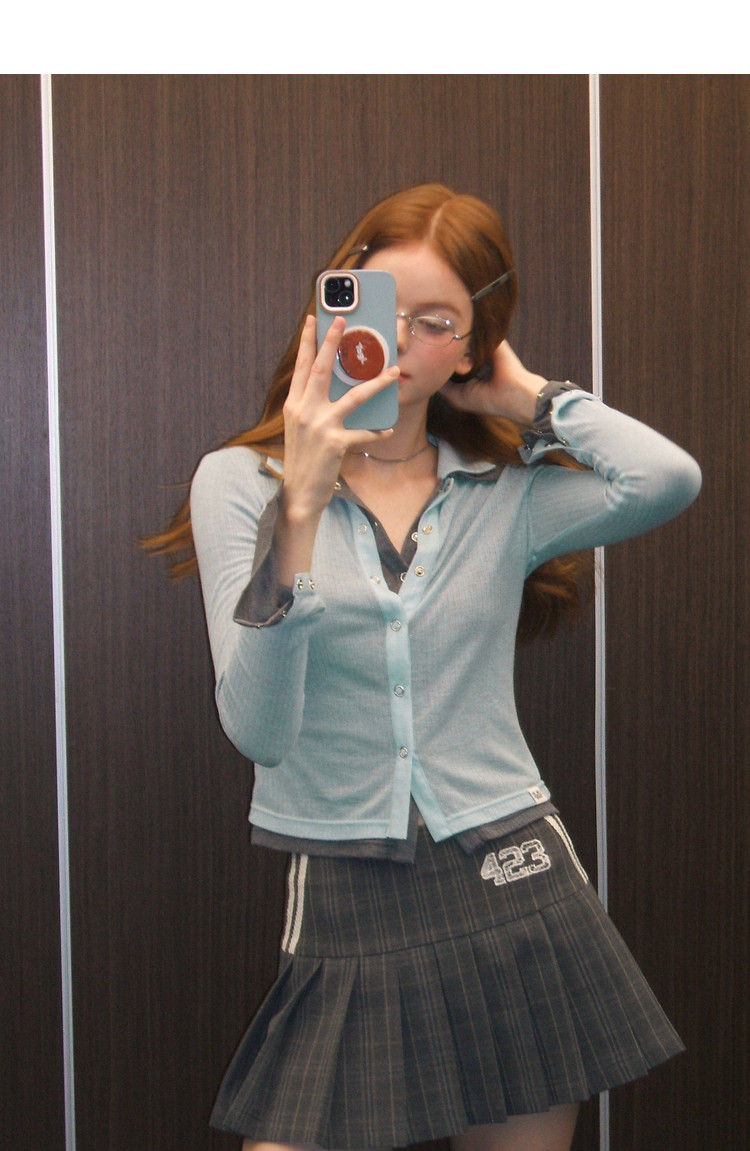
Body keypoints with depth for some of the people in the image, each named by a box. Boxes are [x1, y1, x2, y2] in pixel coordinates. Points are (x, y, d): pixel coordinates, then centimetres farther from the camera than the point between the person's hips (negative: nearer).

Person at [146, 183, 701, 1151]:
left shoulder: (508, 494, 4)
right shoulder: (240, 482, -1)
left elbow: (670, 480, -19)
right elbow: (259, 730, -15)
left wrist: (525, 395, -5)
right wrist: (301, 508, -23)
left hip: (513, 892, 2)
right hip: (341, 911, -1)